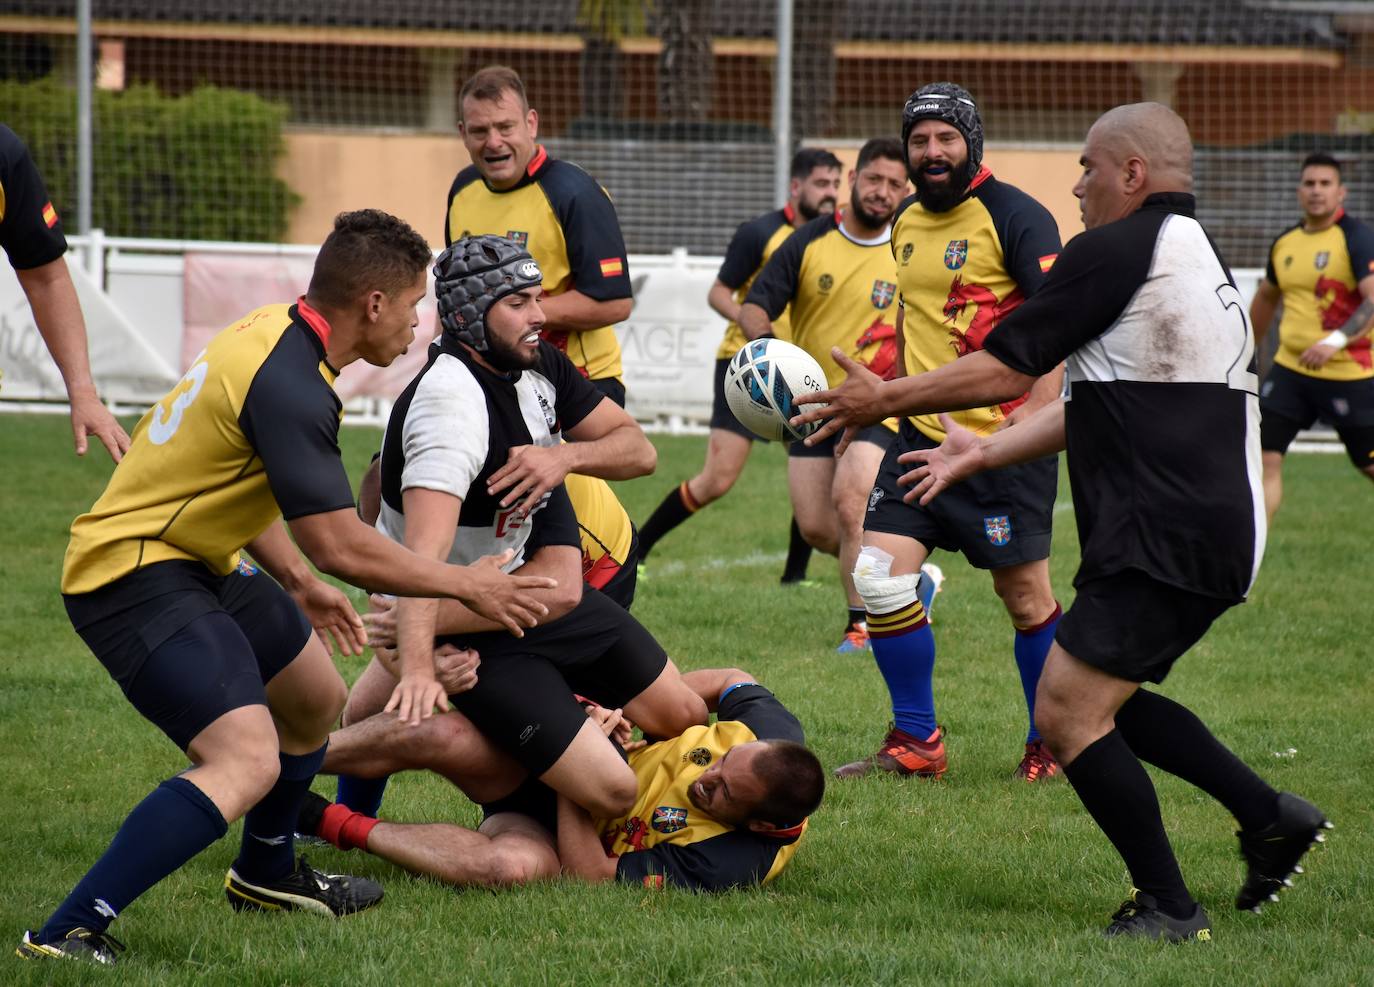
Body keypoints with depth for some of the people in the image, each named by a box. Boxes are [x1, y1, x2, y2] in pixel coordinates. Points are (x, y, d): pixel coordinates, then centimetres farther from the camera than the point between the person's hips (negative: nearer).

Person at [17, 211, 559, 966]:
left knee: (314, 698, 26)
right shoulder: (289, 386, -25)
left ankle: (264, 875, 49)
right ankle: (66, 936, -28)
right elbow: (339, 546, -24)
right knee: (247, 762, -25)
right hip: (134, 573, -11)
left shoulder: (277, 334, 6)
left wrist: (298, 583, 29)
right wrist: (464, 586, -11)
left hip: (193, 558, 11)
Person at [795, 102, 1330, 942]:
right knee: (1106, 700, 22)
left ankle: (1170, 909, -3)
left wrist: (883, 399, 6)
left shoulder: (1116, 252, -12)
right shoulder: (1199, 258, 19)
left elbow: (1005, 370, -8)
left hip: (1165, 539, -10)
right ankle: (1270, 817, 19)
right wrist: (985, 452, 28)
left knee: (1068, 713, -6)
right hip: (1220, 532, 10)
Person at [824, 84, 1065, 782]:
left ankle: (1051, 746, 18)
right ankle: (916, 743, 7)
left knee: (1023, 593, 1)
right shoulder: (908, 221, 13)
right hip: (923, 433, 7)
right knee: (878, 574, -5)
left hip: (1004, 437, -7)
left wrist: (1036, 407, -25)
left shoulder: (1014, 216, -10)